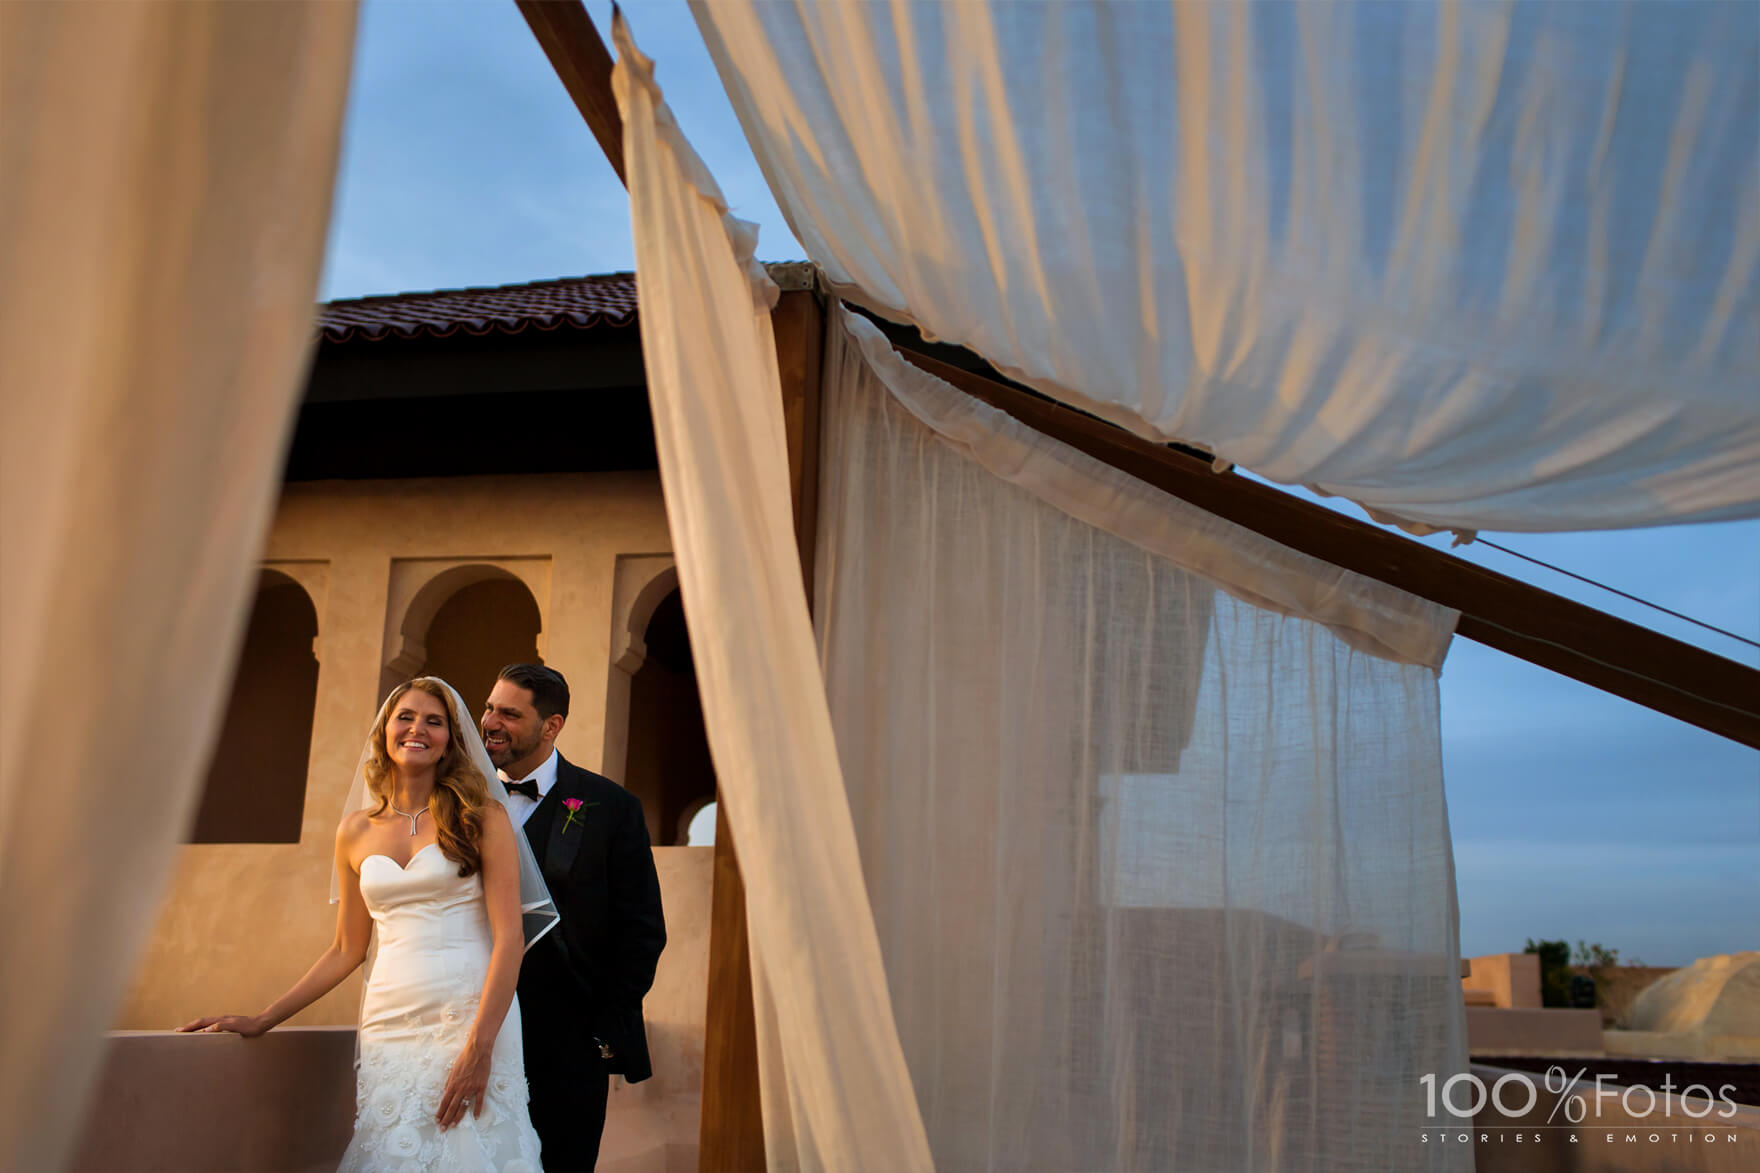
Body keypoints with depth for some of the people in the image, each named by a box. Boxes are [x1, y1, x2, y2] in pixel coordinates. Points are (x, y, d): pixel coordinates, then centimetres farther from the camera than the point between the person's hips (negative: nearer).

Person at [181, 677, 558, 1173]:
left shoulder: (483, 816, 0)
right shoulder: (356, 832, 12)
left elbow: (509, 937, -7)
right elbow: (346, 950, 18)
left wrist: (479, 1046, -16)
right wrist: (261, 1021, 13)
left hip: (471, 1017, -3)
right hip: (390, 1026, 3)